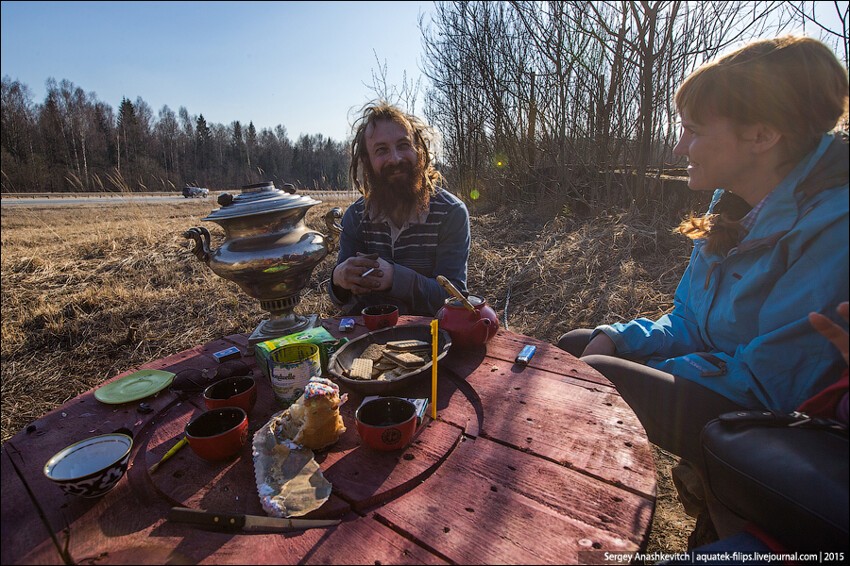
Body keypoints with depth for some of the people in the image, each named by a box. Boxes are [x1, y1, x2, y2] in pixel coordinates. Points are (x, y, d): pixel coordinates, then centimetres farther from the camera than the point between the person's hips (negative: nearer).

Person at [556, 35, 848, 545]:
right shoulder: (737, 208, 3)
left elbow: (766, 383, -23)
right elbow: (687, 324, 7)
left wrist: (638, 368, -17)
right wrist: (615, 338, -8)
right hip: (721, 370, 8)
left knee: (591, 376, -23)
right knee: (574, 346, 5)